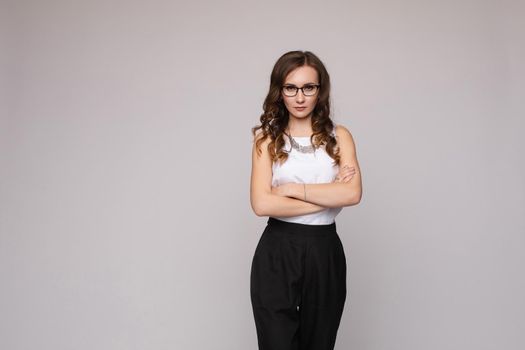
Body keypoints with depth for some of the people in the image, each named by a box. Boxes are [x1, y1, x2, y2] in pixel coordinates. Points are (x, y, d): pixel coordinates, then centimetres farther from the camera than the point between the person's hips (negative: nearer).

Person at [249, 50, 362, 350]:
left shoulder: (339, 136, 5)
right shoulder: (267, 139, 1)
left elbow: (352, 193, -11)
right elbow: (261, 203, -13)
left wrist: (292, 189, -13)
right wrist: (328, 197, -11)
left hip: (325, 251, 2)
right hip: (276, 253, -2)